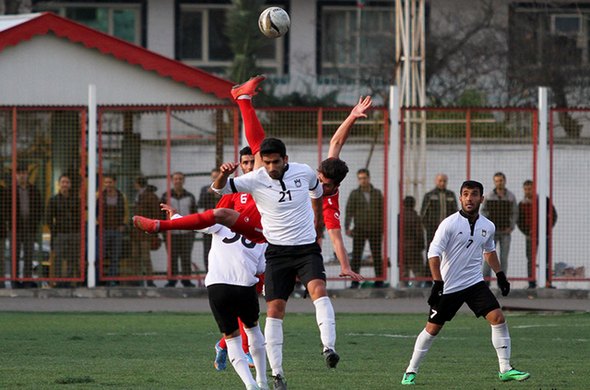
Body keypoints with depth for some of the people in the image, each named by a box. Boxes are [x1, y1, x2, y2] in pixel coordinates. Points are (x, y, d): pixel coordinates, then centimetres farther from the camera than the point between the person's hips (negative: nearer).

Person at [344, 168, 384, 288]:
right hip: (360, 230, -1)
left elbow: (382, 211, 9)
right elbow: (349, 212, -2)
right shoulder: (354, 194, 3)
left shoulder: (377, 194, 8)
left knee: (377, 256, 2)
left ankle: (379, 281, 7)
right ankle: (355, 281, -2)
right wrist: (347, 227, -14)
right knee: (356, 256, -4)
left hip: (375, 229, 1)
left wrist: (382, 228, 2)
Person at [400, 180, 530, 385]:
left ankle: (505, 369, -5)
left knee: (498, 318, -11)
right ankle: (410, 372, 17)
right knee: (432, 328, 2)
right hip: (449, 287, -4)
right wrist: (438, 283, -26)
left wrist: (500, 274, 20)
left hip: (475, 283, 4)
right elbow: (434, 253, -17)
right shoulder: (449, 224, -13)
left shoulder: (488, 226, 4)